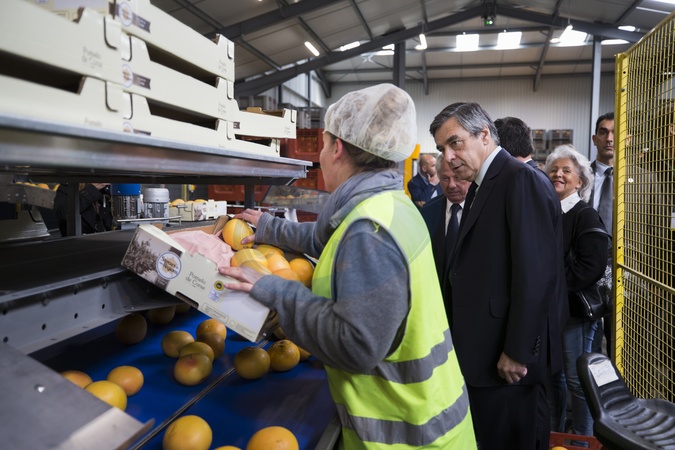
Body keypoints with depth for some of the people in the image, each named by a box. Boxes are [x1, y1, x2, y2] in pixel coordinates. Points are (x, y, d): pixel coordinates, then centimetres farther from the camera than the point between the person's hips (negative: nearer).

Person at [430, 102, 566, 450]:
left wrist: (517, 352, -18)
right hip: (483, 352, 9)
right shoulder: (481, 186, 13)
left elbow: (536, 274, -21)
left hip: (507, 358, -9)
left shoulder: (522, 180, -15)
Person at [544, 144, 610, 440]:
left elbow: (591, 268, -18)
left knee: (576, 379, 5)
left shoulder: (586, 216, -9)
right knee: (552, 373, 16)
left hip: (574, 309, -5)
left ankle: (582, 439, 25)